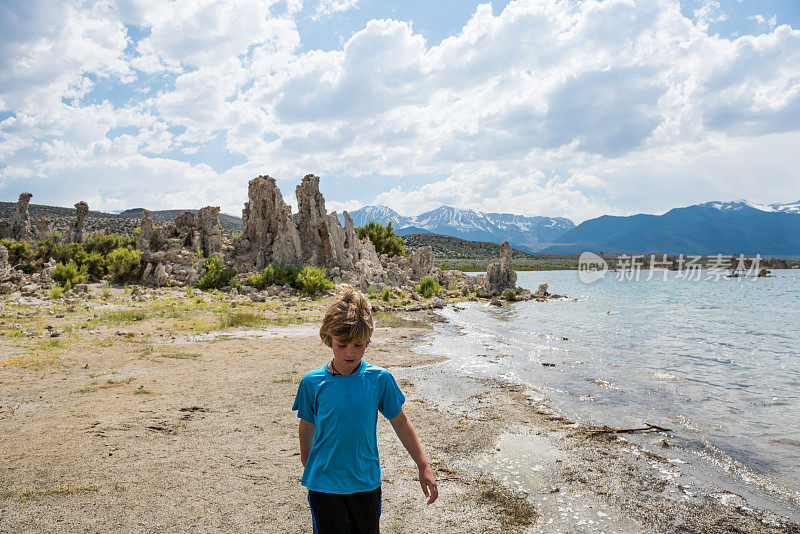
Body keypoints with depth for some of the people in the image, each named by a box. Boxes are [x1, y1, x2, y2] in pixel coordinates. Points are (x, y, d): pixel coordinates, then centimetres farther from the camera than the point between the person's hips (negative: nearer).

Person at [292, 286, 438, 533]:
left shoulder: (380, 379, -9)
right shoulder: (312, 382, -10)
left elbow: (400, 422, 2)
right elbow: (307, 427, 6)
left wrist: (423, 467, 4)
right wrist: (307, 467, 17)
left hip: (366, 482, 2)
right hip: (324, 483, -1)